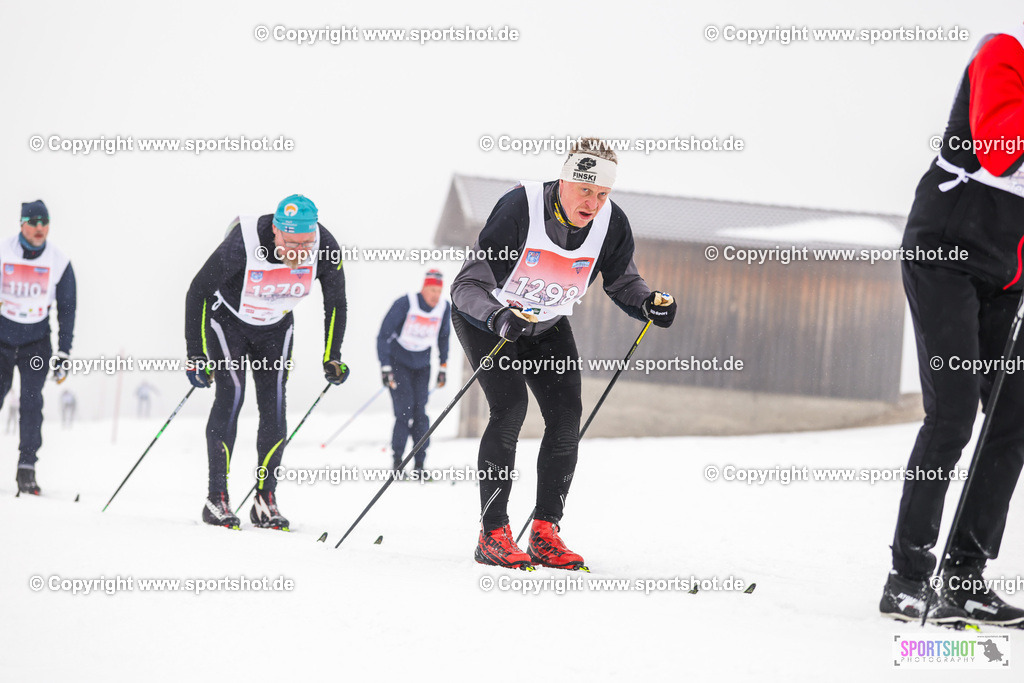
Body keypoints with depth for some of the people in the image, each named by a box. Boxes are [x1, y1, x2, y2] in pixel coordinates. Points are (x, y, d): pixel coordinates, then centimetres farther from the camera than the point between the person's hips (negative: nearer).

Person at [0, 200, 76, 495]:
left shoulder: (59, 262, -3)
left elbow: (67, 310, 3)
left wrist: (64, 355, 0)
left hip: (37, 341, 0)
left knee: (32, 402, -12)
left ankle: (27, 468, -8)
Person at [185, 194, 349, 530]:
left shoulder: (326, 249, -26)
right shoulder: (241, 245, -36)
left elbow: (335, 303, -6)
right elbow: (197, 292, -23)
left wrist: (332, 358, -3)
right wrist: (195, 356, -21)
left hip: (275, 329, 3)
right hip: (228, 321, -3)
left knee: (274, 407, -7)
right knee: (230, 397, -16)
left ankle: (265, 501, 1)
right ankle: (216, 499, -11)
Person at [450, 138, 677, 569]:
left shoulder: (612, 224, -18)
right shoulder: (519, 208, -32)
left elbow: (622, 282, 1)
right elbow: (467, 286, -32)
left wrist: (648, 303, -20)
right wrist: (500, 317, -50)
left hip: (547, 324, 5)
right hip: (486, 318, -5)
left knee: (566, 415, -9)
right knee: (510, 408, -21)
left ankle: (545, 533, -1)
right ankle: (492, 535, -15)